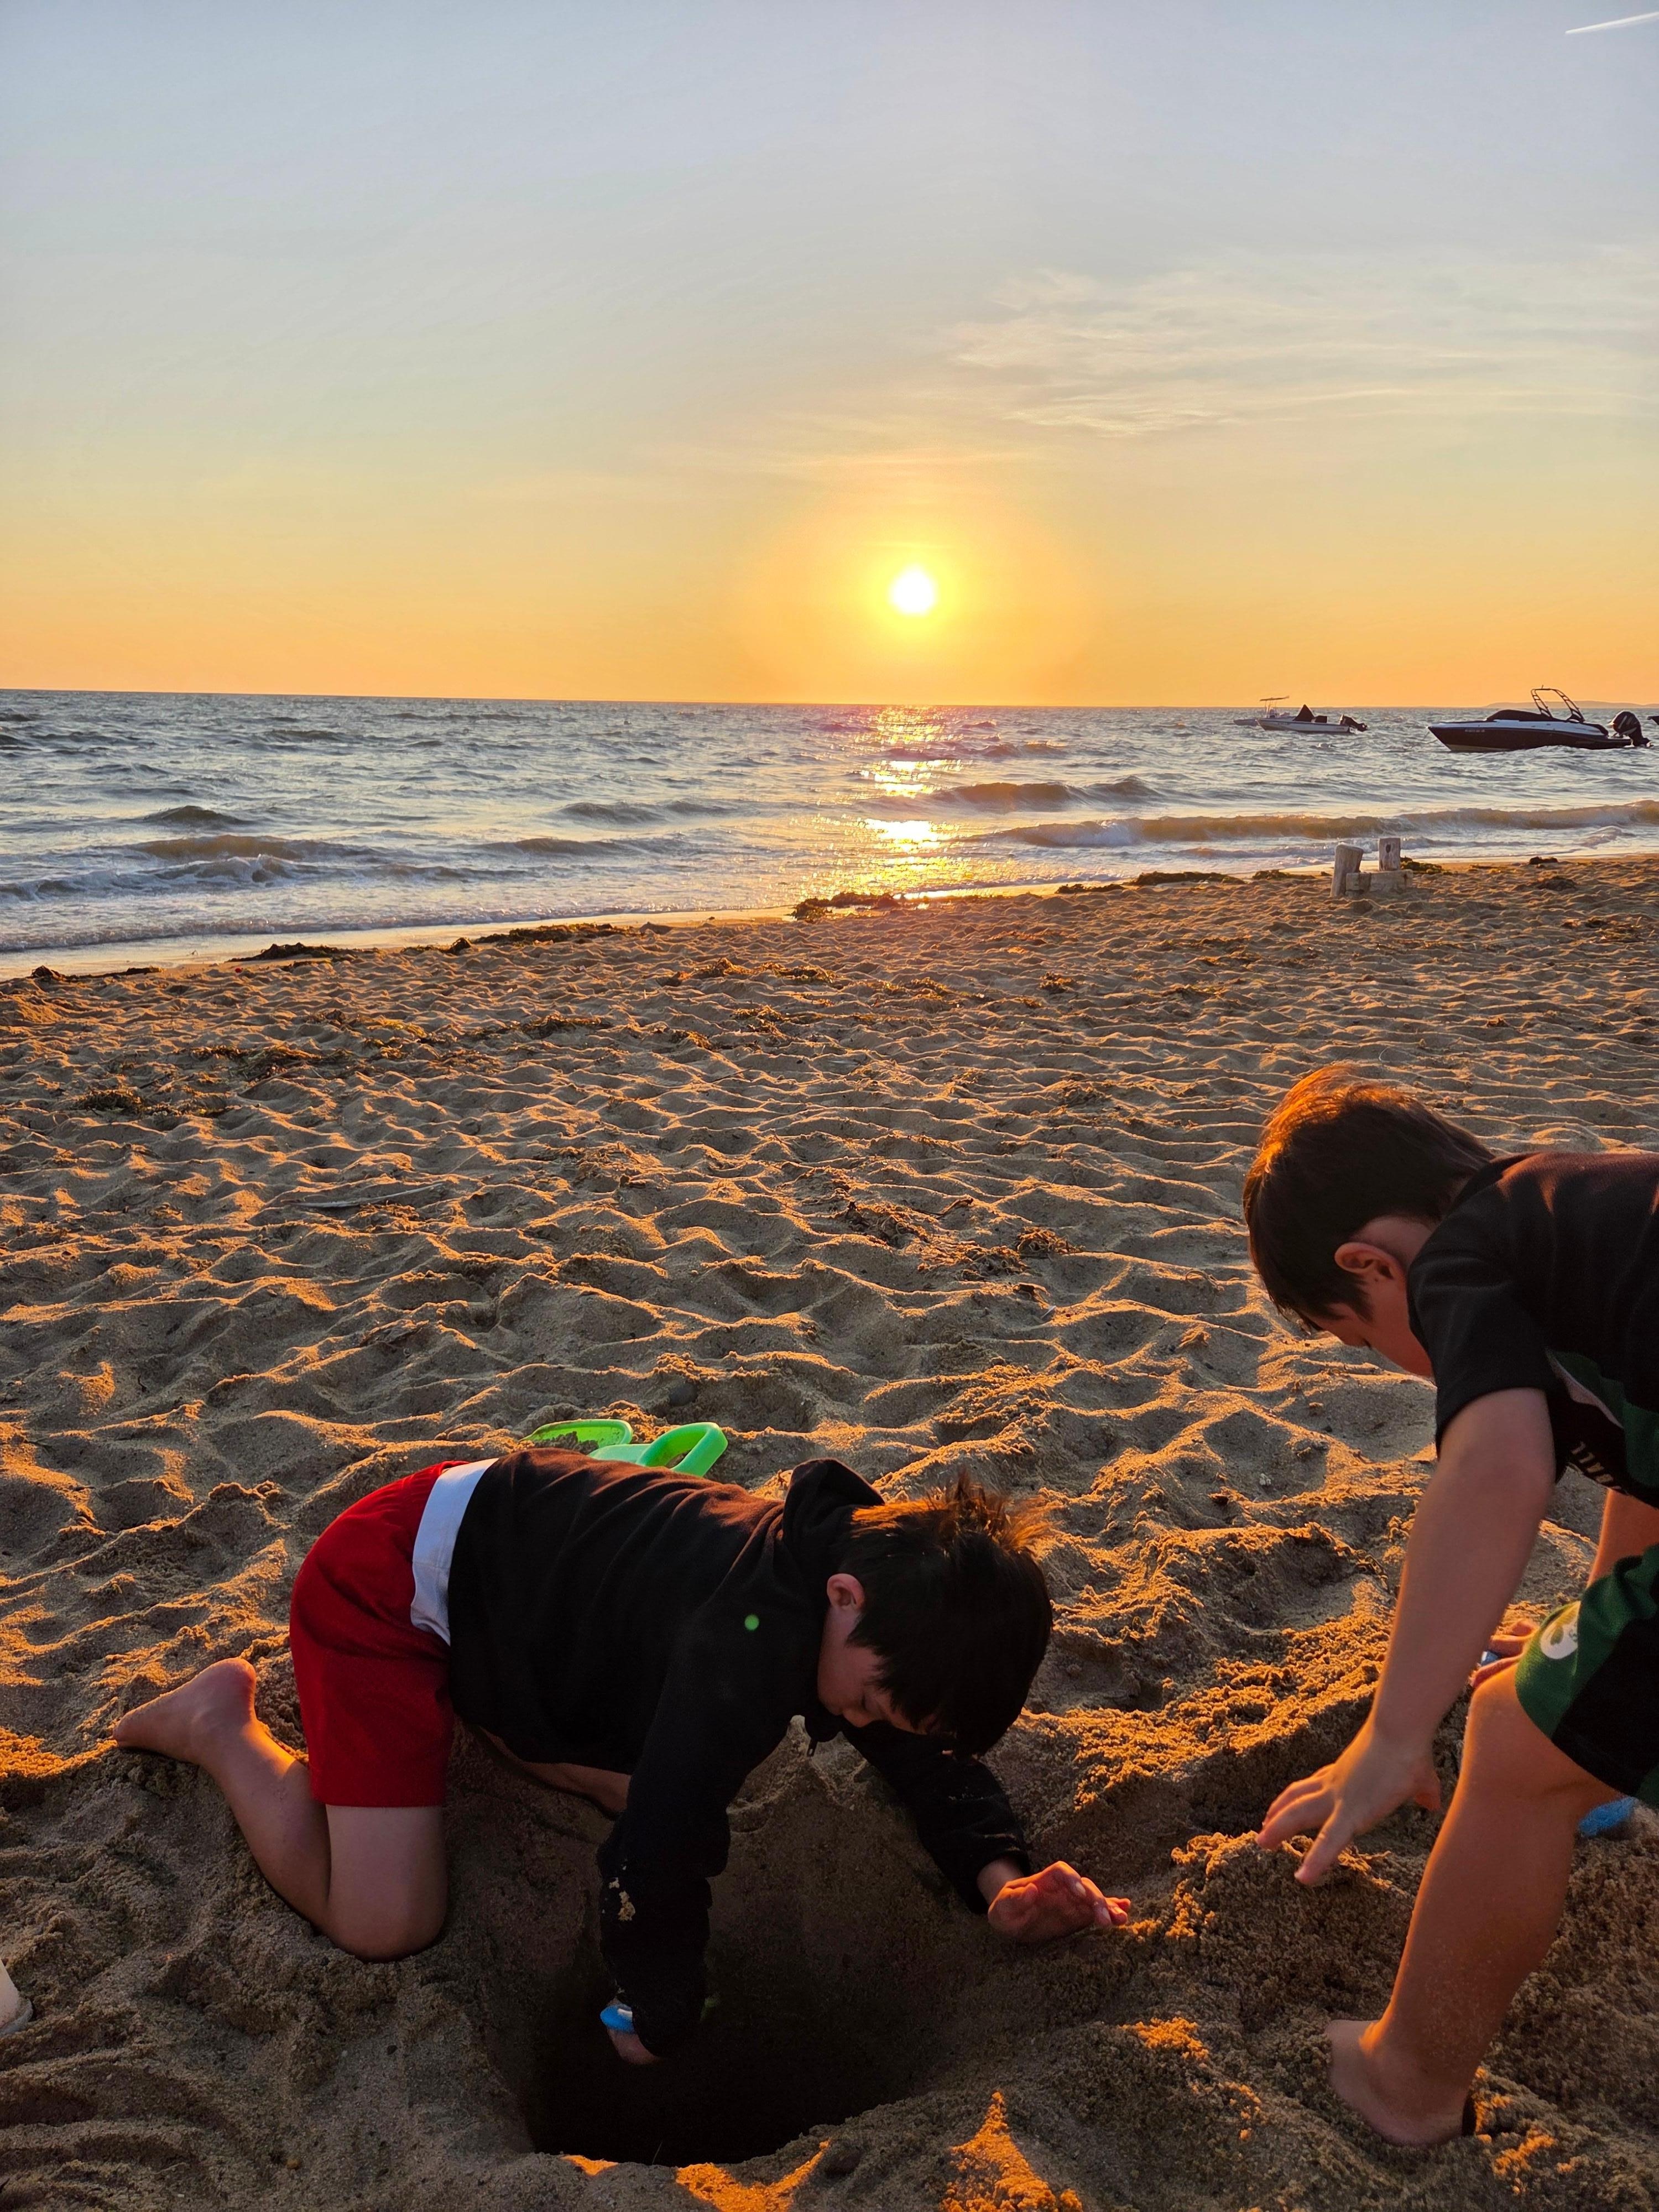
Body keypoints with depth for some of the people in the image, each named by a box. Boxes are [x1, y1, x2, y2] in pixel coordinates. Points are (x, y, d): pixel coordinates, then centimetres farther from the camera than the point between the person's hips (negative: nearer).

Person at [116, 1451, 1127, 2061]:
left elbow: (931, 1753, 3)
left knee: (647, 1779, 8)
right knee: (387, 1926, -11)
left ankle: (473, 1701, 24)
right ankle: (225, 1726, 9)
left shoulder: (873, 1569, -10)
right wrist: (660, 2020, -11)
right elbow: (659, 1856, -32)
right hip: (388, 1584, -8)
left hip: (498, 1543, 8)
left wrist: (999, 1877, -15)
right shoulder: (753, 1639, -37)